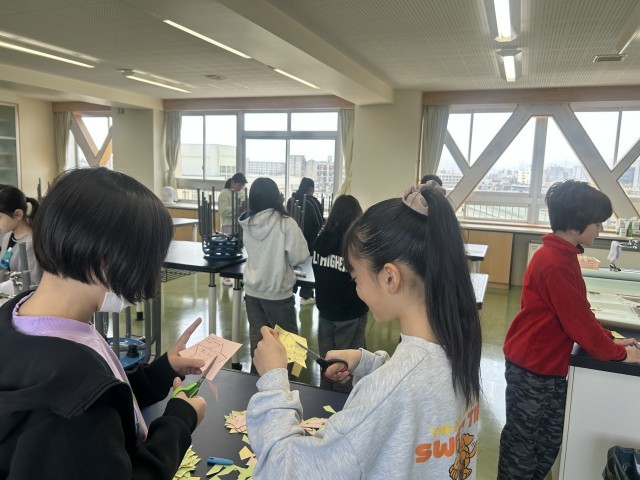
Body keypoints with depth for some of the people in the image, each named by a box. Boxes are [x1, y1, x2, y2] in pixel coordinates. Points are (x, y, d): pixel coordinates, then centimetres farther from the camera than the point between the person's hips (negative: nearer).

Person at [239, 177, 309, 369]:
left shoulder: (248, 223, -2)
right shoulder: (285, 223, -18)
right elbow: (299, 256, -14)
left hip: (252, 290, 5)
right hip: (277, 291, -5)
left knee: (257, 337, 16)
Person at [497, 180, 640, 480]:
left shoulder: (562, 255, 6)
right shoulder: (555, 264, -26)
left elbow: (580, 312, 15)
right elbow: (579, 321, -21)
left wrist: (608, 340, 8)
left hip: (547, 366, 10)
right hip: (531, 367, -10)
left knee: (549, 441, 21)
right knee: (521, 442, 9)